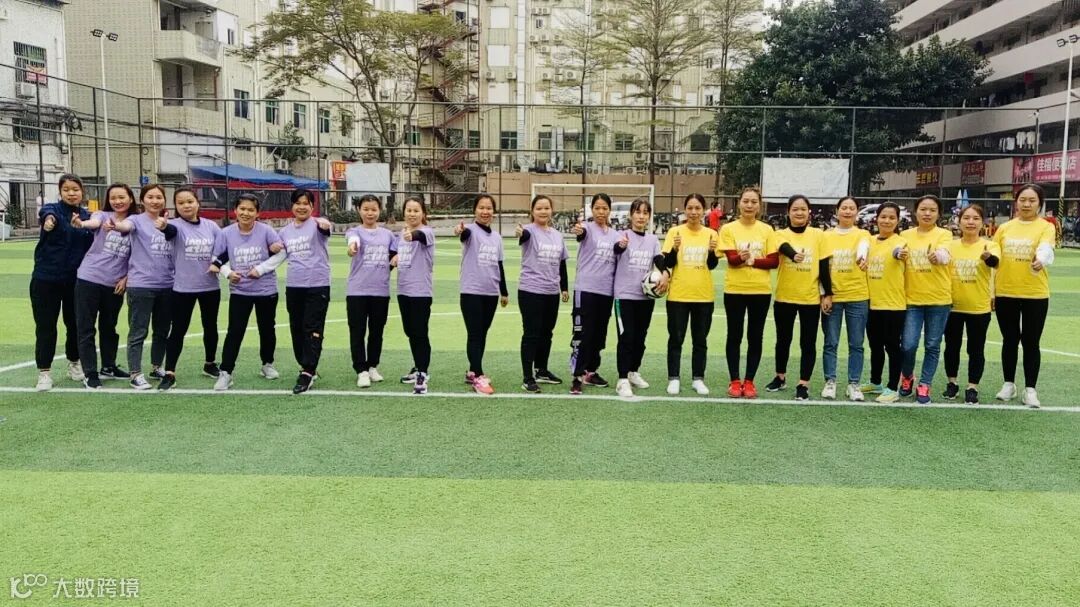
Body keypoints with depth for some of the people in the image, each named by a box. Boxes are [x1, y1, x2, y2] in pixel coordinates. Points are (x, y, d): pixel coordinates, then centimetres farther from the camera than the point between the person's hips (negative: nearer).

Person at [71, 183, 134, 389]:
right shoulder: (102, 215, -4)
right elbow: (94, 222, -30)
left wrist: (126, 278, -2)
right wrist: (81, 224, -52)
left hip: (115, 284, 3)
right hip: (89, 279, -3)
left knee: (109, 327, 17)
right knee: (86, 328, 0)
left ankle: (108, 367, 31)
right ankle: (90, 373, 7)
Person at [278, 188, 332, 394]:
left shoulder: (316, 224, -6)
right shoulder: (285, 231, 11)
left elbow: (326, 228, -30)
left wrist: (326, 224, -53)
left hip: (318, 286, -6)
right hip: (293, 286, 6)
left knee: (313, 330, -5)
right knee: (297, 329, 12)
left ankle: (307, 373, -5)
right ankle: (309, 369, 25)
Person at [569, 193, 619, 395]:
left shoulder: (615, 234, 12)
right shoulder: (588, 228, -5)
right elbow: (582, 234, -31)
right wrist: (578, 231, -54)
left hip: (607, 291, 6)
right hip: (585, 289, -6)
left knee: (599, 334, 13)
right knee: (583, 334, -6)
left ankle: (591, 372, 27)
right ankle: (577, 376, -1)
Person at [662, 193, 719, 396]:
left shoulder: (711, 234, 2)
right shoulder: (675, 232, -3)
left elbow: (712, 265, -1)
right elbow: (668, 263, -6)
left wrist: (712, 251, -20)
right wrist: (675, 248, -24)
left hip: (704, 296, 2)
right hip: (678, 295, -2)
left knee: (700, 340, 9)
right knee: (676, 338, 3)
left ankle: (698, 379, 18)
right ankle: (674, 378, 11)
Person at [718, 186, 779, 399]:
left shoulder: (767, 230, 3)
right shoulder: (729, 229, -2)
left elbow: (774, 261, -3)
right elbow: (731, 259, -13)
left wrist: (751, 260, -15)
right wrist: (741, 257, -34)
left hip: (761, 290, 1)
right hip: (735, 290, -1)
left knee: (755, 337, 6)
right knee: (734, 335, 5)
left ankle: (749, 381, 16)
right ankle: (735, 381, 15)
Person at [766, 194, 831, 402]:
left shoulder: (818, 235, 0)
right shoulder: (781, 234, -2)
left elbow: (824, 266, 2)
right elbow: (785, 248, -26)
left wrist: (828, 293, -1)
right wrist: (794, 255, -48)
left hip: (810, 297, 0)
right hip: (784, 297, 0)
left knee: (808, 342, 3)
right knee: (783, 339, 14)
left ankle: (803, 384, 11)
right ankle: (780, 377, 31)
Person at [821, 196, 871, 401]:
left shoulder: (863, 234, 3)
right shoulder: (826, 236, 5)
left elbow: (863, 248, -21)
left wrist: (862, 257, -45)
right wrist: (824, 294, -4)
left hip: (857, 297, 0)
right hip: (832, 297, 1)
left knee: (856, 344, 4)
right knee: (830, 342, 3)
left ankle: (854, 384, 13)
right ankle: (830, 382, 13)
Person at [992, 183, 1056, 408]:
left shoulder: (1046, 227, -2)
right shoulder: (1004, 228, 6)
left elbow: (1046, 248, -23)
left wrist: (1041, 260, -46)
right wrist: (989, 292, 5)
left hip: (1035, 294, -2)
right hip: (1005, 293, 2)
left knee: (1031, 342, 4)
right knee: (1010, 340, 11)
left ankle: (1030, 389, 15)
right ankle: (1009, 384, 24)